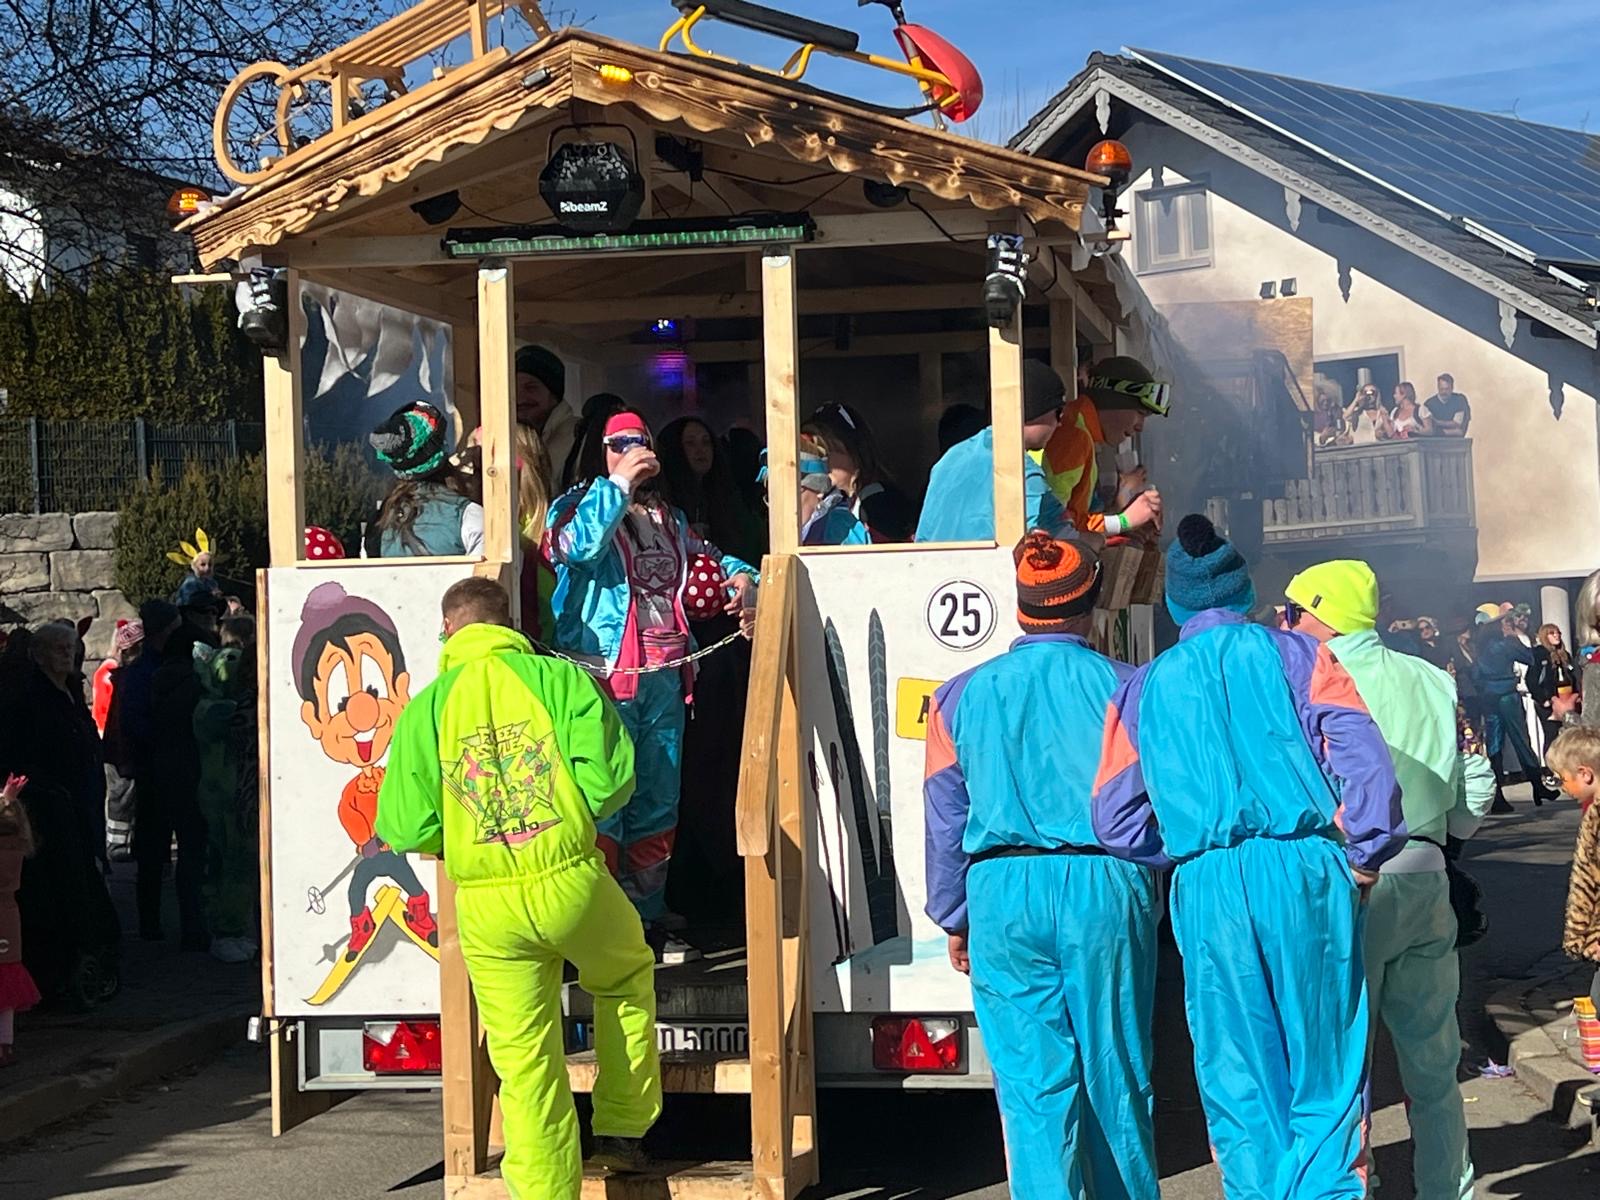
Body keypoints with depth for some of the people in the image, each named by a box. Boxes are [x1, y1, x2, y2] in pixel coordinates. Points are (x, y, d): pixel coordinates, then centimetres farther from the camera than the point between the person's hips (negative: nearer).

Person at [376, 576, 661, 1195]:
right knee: (628, 981, 28)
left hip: (487, 906, 1)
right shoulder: (560, 678, -3)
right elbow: (610, 777, -10)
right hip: (572, 881, -1)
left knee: (524, 1055, 10)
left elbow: (405, 828, -2)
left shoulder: (427, 708, 1)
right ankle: (621, 1130, 29)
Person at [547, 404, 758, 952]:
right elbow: (576, 545, -23)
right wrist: (618, 483, -17)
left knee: (658, 803, 13)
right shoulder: (577, 506, -1)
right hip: (605, 678, -7)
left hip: (665, 679, 7)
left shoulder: (666, 515, 18)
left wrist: (740, 575, 6)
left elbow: (706, 556, 29)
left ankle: (649, 913, 23)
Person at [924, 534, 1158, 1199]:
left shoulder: (962, 696, 6)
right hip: (1106, 884, 0)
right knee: (1117, 1075, 10)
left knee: (1033, 1083, 2)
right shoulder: (1127, 687, 2)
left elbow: (946, 818, 9)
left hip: (1003, 894, 0)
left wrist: (954, 920, 16)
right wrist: (1144, 889, 21)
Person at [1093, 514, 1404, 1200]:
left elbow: (1116, 822, 6)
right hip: (1304, 870, -1)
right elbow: (1365, 761, -7)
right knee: (1325, 1074, 5)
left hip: (1207, 887, 2)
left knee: (1238, 1086, 8)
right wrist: (1367, 855, 3)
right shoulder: (1295, 655, 5)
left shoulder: (1142, 688, 11)